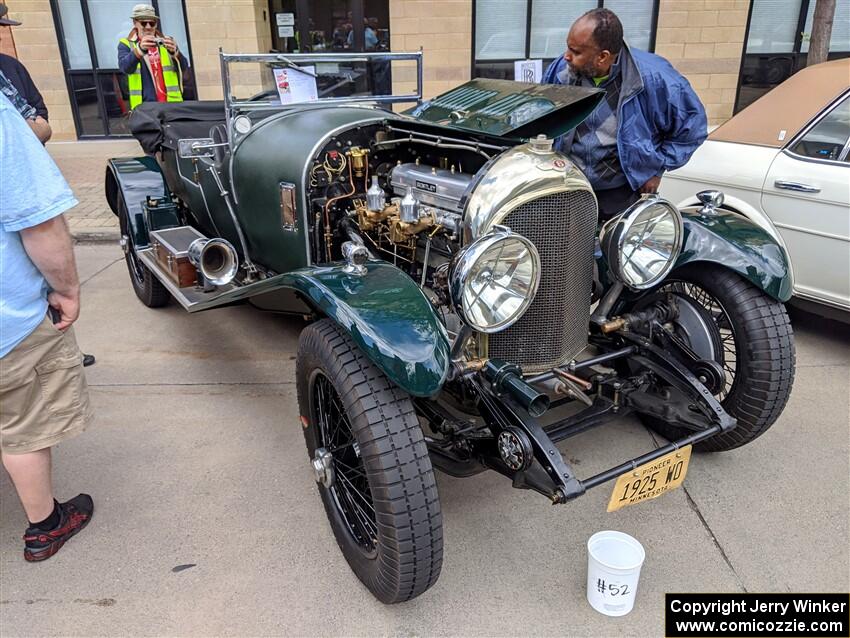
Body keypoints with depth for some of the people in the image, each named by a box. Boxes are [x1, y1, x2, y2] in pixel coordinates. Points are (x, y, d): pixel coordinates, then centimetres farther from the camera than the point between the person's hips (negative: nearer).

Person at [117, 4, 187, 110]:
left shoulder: (167, 42, 14)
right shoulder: (126, 44, 9)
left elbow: (183, 68, 0)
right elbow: (125, 67, -11)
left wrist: (174, 51, -21)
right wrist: (140, 49, -29)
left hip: (172, 102, 2)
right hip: (144, 105, -2)